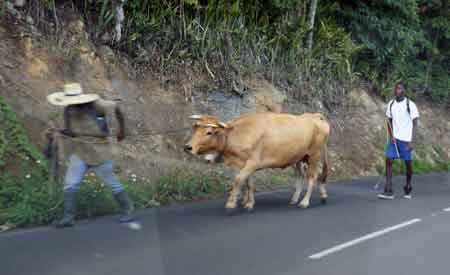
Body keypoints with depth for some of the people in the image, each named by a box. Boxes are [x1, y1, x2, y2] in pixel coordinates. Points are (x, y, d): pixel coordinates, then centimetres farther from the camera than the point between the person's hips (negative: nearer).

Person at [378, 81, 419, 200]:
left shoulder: (410, 105, -8)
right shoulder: (391, 104, 5)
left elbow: (415, 124, -7)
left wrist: (412, 141, -13)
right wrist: (391, 136, -2)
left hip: (406, 140, -4)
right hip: (394, 138, 4)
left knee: (408, 163, 6)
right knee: (388, 160, -8)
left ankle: (408, 188, 25)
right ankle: (388, 191, -8)